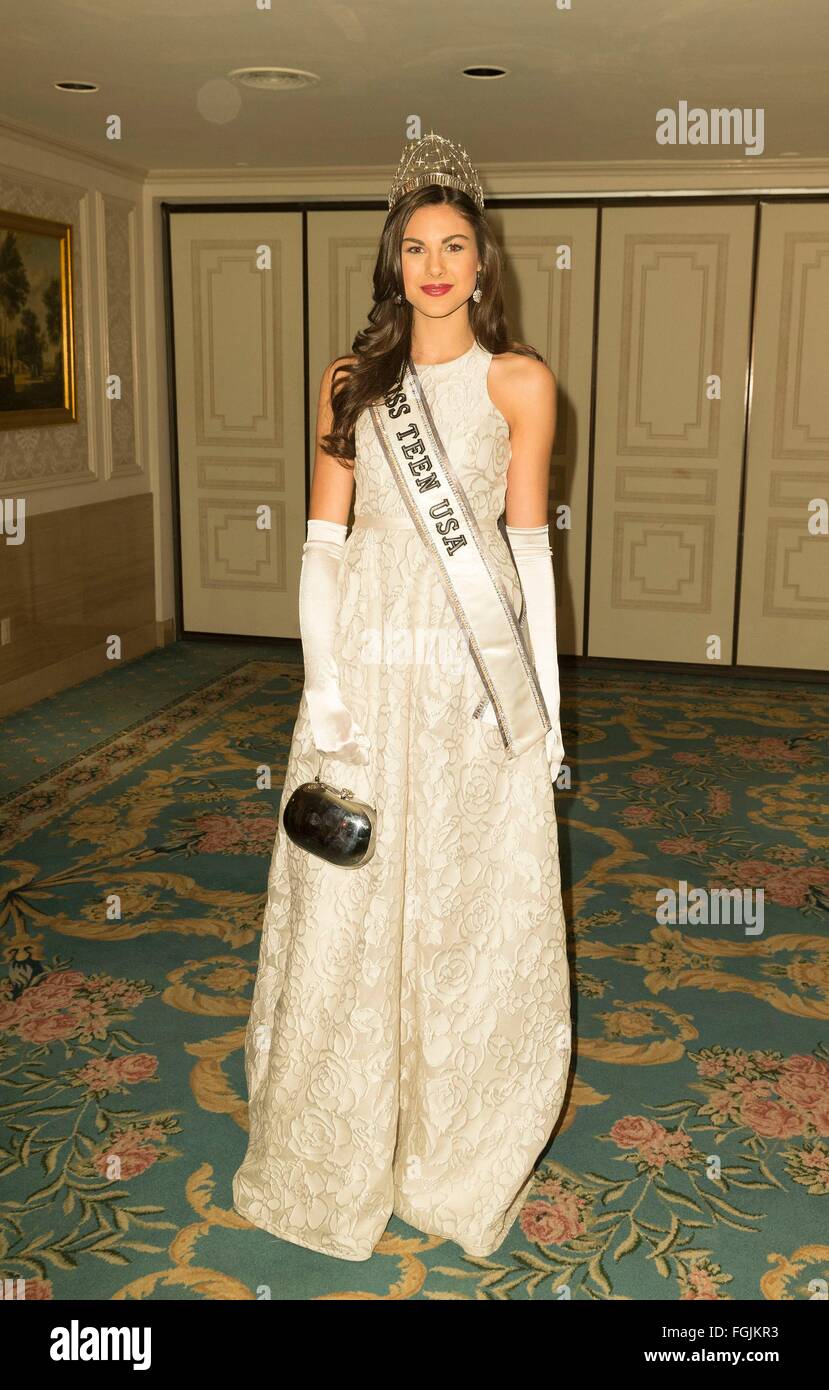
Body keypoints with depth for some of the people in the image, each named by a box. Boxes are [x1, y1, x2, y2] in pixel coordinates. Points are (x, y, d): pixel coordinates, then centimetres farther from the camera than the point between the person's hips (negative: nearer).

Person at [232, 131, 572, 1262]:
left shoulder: (520, 381, 4)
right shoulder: (353, 381, 9)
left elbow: (530, 543, 3)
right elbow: (325, 541, 4)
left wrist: (545, 701, 0)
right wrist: (322, 684, -6)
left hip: (477, 673, -1)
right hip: (367, 666, 2)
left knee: (475, 911, 6)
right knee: (348, 908, 7)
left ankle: (461, 1157, 28)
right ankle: (343, 1154, 29)